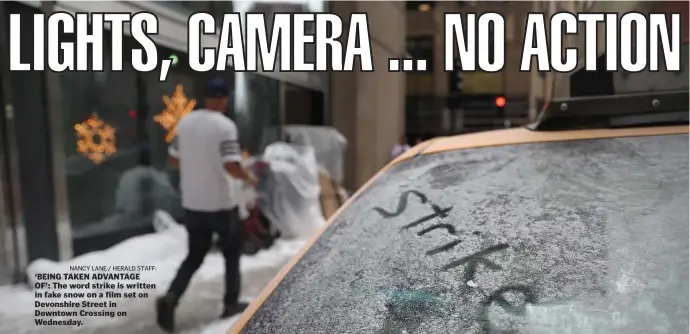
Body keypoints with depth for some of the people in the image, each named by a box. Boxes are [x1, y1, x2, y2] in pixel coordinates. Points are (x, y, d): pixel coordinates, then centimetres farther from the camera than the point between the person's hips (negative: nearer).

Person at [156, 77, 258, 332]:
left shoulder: (184, 122, 3)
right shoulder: (224, 126, -16)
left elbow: (173, 160, 11)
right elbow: (232, 166, -24)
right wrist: (249, 178, -5)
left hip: (191, 204, 5)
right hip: (221, 204, -5)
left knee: (194, 256, 17)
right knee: (232, 253, 16)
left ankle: (170, 298, -3)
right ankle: (231, 304, 25)